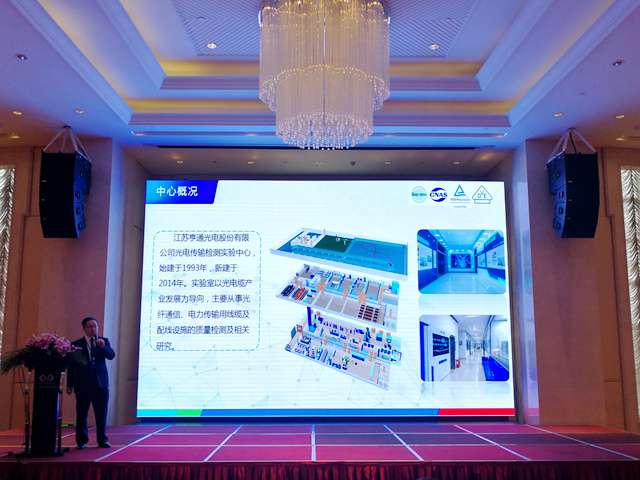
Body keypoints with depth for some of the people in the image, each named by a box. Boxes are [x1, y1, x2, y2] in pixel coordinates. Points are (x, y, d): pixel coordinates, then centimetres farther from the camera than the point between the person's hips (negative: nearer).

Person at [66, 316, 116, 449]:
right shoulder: (76, 344, 2)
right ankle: (82, 441, 15)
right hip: (83, 385, -1)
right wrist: (69, 385, 1)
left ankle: (102, 440, 12)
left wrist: (103, 346, -26)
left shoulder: (104, 341, 6)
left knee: (101, 414, 4)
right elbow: (71, 366, 3)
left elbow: (111, 356, -8)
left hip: (101, 383, 1)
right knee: (81, 414, 4)